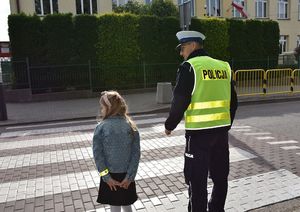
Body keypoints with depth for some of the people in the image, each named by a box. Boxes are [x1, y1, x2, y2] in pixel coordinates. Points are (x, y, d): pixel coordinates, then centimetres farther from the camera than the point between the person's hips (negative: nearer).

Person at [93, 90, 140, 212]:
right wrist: (130, 176, -5)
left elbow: (97, 153, -14)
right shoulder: (131, 127, -7)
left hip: (110, 174, -2)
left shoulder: (101, 128, -14)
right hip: (126, 174, 2)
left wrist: (106, 176, -8)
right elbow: (136, 153, -8)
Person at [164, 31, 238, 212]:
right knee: (220, 176, 20)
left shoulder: (189, 67, -9)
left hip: (199, 132, -6)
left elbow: (180, 101, -14)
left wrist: (169, 125, 0)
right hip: (221, 130, 7)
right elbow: (233, 101, 13)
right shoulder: (224, 66, 9)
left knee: (197, 180, 6)